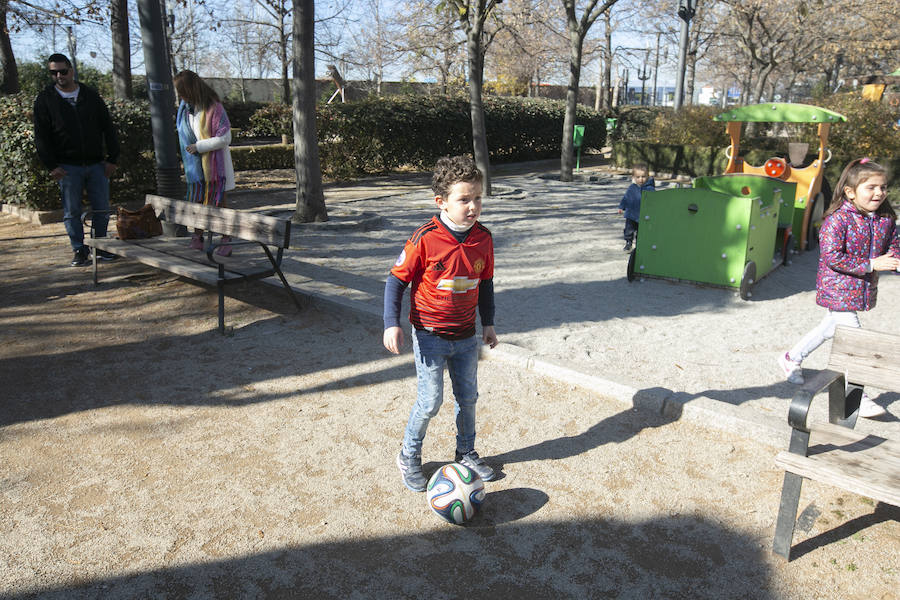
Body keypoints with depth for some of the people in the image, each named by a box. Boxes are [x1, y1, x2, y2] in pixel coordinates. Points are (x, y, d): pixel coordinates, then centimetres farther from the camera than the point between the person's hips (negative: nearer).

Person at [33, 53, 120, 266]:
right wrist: (51, 166, -7)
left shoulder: (91, 96, 9)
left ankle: (100, 248, 16)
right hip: (68, 167, -1)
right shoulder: (45, 99, 4)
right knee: (72, 212, 2)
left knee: (102, 209, 3)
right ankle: (80, 251, 12)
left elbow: (108, 128, 10)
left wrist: (112, 159, 2)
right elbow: (41, 137, 2)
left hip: (97, 164, 1)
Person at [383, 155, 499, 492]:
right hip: (430, 337, -5)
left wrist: (488, 322, 16)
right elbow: (397, 280, -10)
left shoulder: (483, 239, -3)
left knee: (468, 397, 15)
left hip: (466, 337, 5)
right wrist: (392, 323, -18)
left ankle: (466, 452, 37)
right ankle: (409, 457, 24)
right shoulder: (425, 239, -18)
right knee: (430, 402, -1)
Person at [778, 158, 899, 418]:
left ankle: (792, 358, 42)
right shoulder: (838, 219, -20)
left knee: (831, 327, 22)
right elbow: (832, 257, -24)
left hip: (864, 289, 8)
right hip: (838, 288, -8)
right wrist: (870, 264, -26)